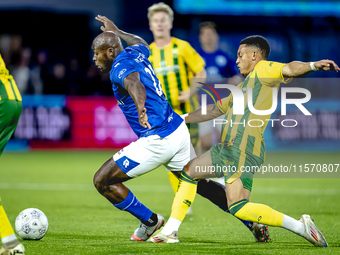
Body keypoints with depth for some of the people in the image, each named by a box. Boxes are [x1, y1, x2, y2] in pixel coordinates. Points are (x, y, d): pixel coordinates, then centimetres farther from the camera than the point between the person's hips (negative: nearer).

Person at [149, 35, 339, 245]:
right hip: (226, 148, 10)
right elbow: (214, 110, 37)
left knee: (238, 208, -19)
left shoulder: (263, 70, 0)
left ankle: (300, 226, -17)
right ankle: (170, 232, 23)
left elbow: (289, 69, -20)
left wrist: (313, 65, -41)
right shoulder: (243, 86, 27)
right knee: (187, 172, 18)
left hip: (244, 149, -10)